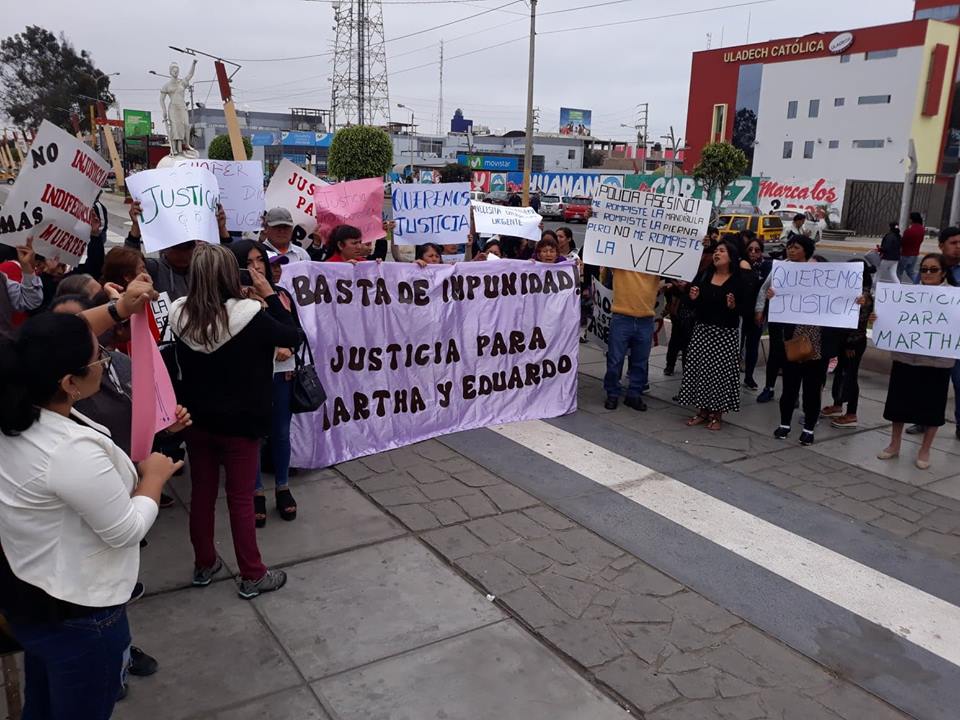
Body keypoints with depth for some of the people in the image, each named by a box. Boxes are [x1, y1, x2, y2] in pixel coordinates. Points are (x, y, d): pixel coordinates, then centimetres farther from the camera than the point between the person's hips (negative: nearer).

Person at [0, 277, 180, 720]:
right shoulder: (75, 451, -35)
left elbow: (56, 349, 6)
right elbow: (127, 530, -24)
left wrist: (119, 310, 1)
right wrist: (154, 476, -9)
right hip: (75, 613, -8)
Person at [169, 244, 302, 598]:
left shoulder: (180, 314, -9)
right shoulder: (249, 315, -24)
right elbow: (294, 337, -10)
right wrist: (269, 293, -6)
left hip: (196, 419, 5)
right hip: (239, 422, -4)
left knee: (202, 492, 18)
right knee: (241, 498, 7)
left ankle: (204, 565, 35)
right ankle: (252, 576, 20)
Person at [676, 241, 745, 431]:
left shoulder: (738, 281, -3)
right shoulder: (704, 276, 7)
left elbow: (744, 309, -3)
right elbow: (695, 306, 13)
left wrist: (733, 306, -23)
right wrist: (693, 298, -9)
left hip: (726, 333, -4)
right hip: (702, 329, 4)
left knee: (720, 370, -2)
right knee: (700, 368, 3)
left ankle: (716, 414, 10)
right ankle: (702, 410, 16)